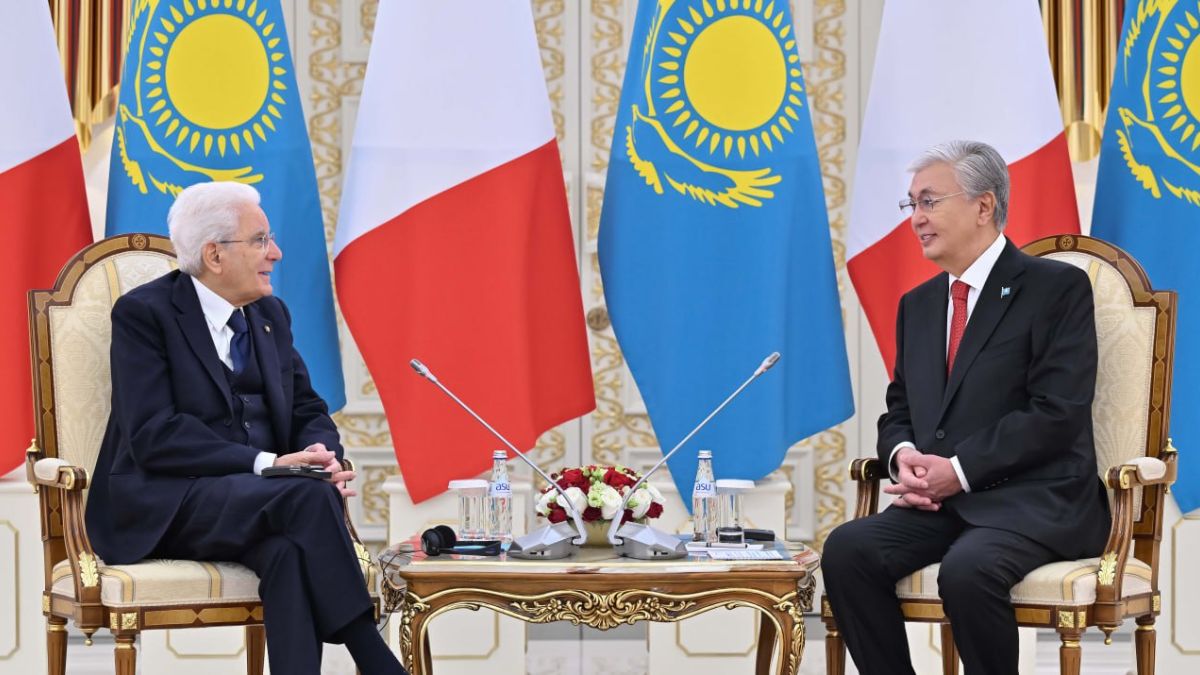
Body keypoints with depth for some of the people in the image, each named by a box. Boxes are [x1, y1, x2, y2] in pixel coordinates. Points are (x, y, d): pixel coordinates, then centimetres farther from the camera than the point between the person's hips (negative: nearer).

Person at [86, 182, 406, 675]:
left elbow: (307, 409, 16)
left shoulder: (270, 315, 16)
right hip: (165, 507, -5)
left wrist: (322, 457, -9)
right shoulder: (143, 313, -5)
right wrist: (266, 464, -22)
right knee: (309, 497, -31)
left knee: (291, 550, -32)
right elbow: (153, 435, -15)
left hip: (260, 496, 5)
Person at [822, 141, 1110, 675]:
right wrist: (904, 455, -3)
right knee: (846, 549, -22)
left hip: (1036, 501, -6)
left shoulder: (1058, 288, -3)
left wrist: (961, 470, -16)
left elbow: (1058, 413, -12)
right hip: (942, 502, 6)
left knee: (966, 570, -36)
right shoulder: (918, 304, 20)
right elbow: (899, 409, 22)